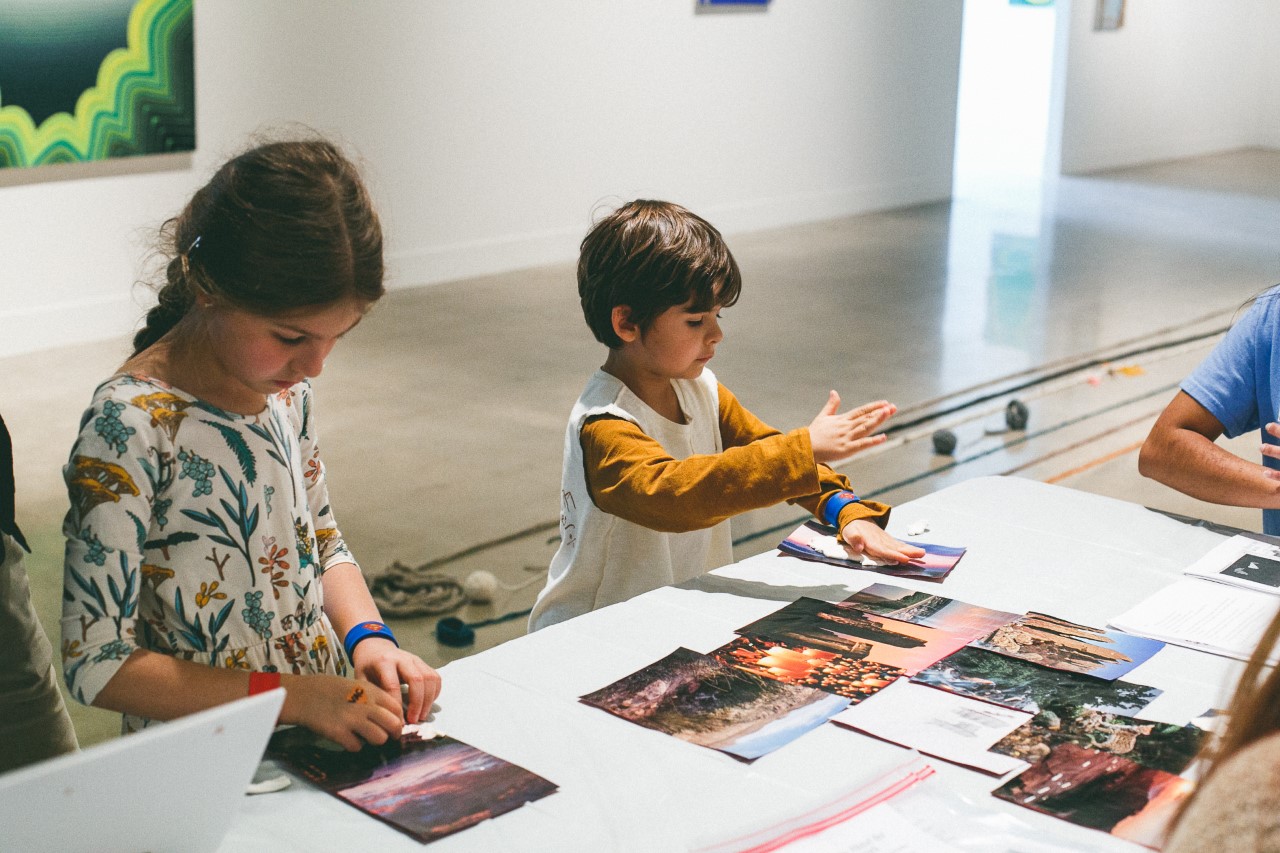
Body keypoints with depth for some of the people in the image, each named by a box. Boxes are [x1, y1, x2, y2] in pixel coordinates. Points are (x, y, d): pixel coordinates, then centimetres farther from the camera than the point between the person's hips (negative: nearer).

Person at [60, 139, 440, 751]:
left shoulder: (285, 386, 4)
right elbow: (95, 664, -17)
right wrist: (292, 695, -20)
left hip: (326, 745, 4)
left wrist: (367, 637, -2)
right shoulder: (131, 425, -18)